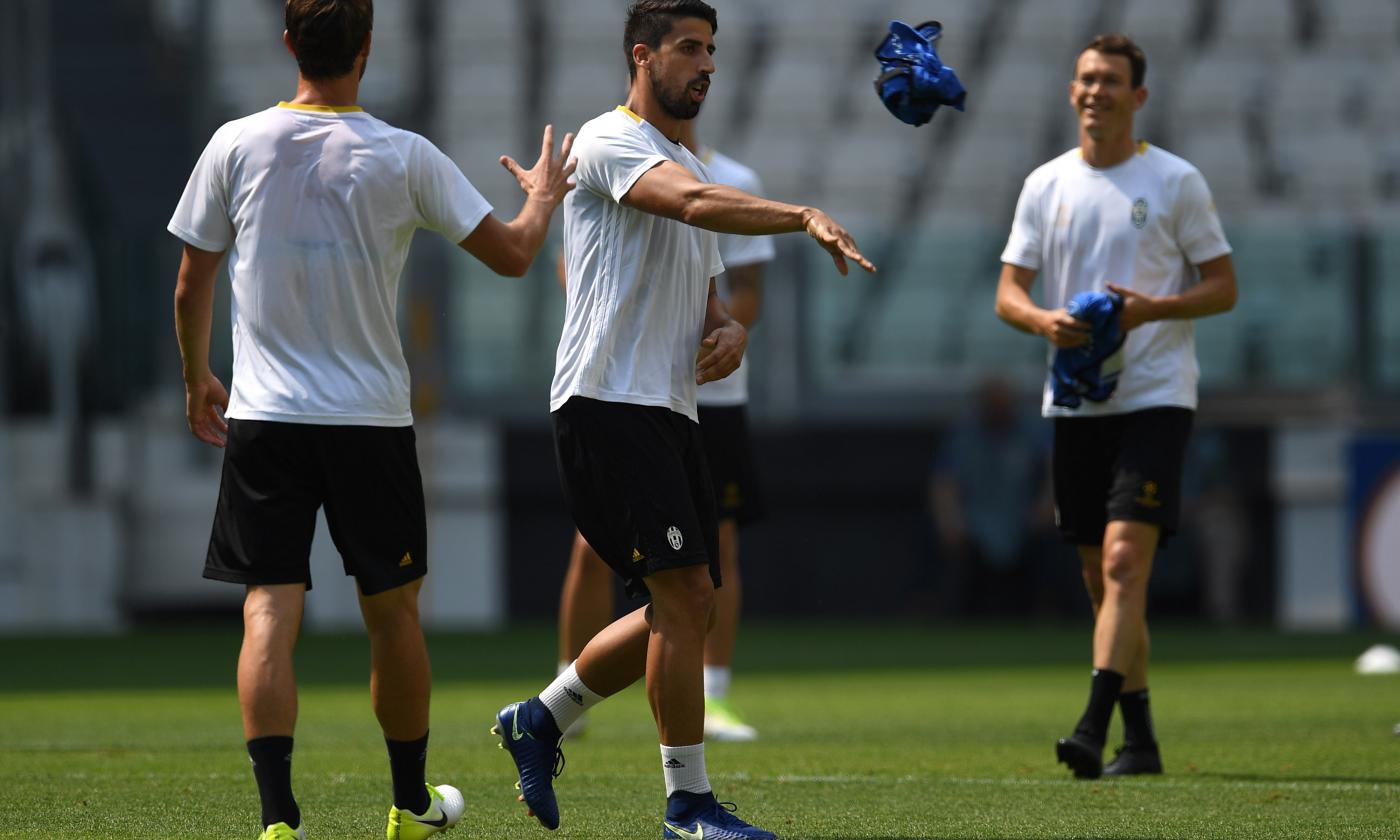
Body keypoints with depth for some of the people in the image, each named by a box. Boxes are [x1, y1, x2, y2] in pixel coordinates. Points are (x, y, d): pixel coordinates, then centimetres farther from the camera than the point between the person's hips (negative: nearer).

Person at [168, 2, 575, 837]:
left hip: (263, 418, 0)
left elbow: (193, 283, 6)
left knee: (269, 613, -3)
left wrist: (197, 378, 23)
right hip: (373, 417, 0)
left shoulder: (236, 146, -2)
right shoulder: (404, 157, -6)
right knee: (393, 611, 14)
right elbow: (511, 254, -1)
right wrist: (544, 197, 21)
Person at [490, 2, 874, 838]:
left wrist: (731, 330, 4)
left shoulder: (692, 166, 21)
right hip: (608, 402, -9)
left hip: (671, 411, 9)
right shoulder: (610, 142, -8)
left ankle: (542, 719, 25)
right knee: (686, 594, -13)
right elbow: (696, 202, -28)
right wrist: (805, 216, -40)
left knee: (685, 608, 9)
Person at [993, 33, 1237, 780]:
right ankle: (1139, 737, 18)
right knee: (1102, 578, 8)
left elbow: (1223, 287, 1)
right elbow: (1007, 293, 9)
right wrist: (1044, 321, -14)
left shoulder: (1176, 181, 0)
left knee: (1125, 562, -17)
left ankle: (1093, 730, -24)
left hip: (1154, 396, -5)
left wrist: (1151, 309, -17)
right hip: (1074, 402, 5)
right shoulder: (1045, 185, 10)